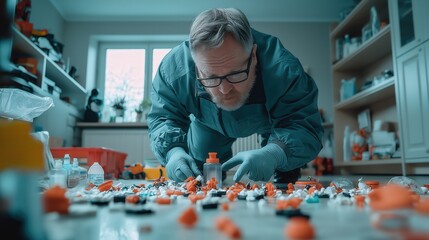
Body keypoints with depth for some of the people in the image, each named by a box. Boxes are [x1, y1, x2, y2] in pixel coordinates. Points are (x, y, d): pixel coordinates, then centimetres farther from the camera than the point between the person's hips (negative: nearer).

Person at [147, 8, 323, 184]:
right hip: (209, 125, 1)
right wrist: (173, 151, -48)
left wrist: (275, 153, -64)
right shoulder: (173, 69, -40)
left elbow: (307, 127, -40)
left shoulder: (284, 70, -47)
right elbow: (163, 118, -25)